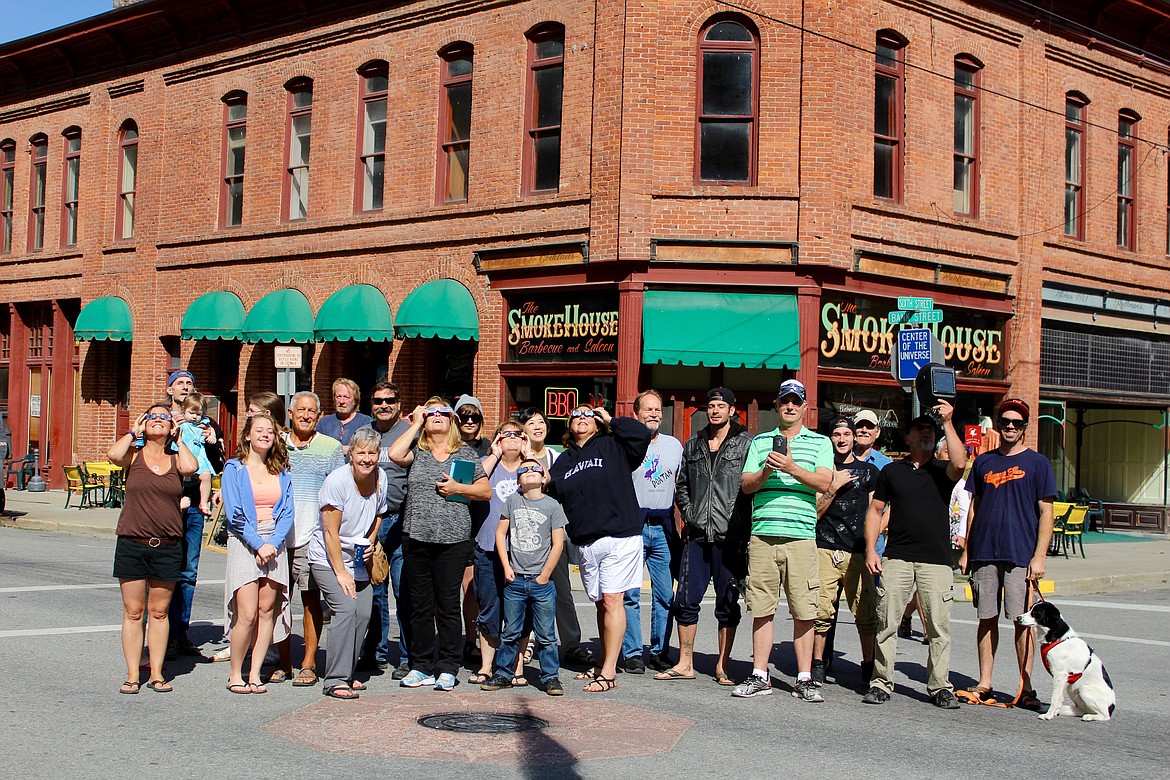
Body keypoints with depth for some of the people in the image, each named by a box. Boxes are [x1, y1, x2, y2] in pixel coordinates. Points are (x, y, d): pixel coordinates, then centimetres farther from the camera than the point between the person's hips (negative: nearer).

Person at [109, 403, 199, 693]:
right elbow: (114, 455, -18)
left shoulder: (176, 459, 7)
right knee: (133, 611, 3)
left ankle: (156, 673, 15)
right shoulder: (134, 455, 4)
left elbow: (191, 467, -16)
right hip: (131, 544, -1)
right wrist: (132, 432, -1)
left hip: (167, 547, 1)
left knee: (159, 611, 8)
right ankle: (132, 675, 9)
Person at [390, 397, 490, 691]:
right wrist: (416, 424, 0)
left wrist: (457, 488, -9)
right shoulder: (417, 451, 10)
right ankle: (421, 667, 15)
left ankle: (447, 669, 8)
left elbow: (485, 491, 7)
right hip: (416, 536, 2)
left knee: (448, 605, 0)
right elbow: (394, 454, -11)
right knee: (420, 605, 7)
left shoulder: (465, 453, 9)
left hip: (453, 539, -2)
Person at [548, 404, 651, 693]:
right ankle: (604, 664, 22)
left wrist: (611, 421, 0)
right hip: (585, 543, 5)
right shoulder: (563, 461, 18)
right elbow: (554, 500, 19)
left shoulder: (612, 447, 4)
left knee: (612, 601, -9)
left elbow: (641, 434, -13)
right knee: (601, 603, 12)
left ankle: (608, 672, -9)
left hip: (619, 536, -5)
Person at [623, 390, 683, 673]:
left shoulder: (674, 445, 13)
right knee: (630, 594, -4)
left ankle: (659, 652, 11)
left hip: (663, 527, 4)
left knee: (665, 595, 4)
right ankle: (633, 653, 2)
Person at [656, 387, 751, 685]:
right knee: (686, 600, 3)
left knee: (728, 604, 4)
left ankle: (722, 667, 12)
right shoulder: (692, 446, 15)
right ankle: (685, 664, 12)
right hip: (697, 536, 4)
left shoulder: (746, 443, 0)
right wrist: (688, 514, 7)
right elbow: (682, 485, 21)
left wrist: (743, 525, -9)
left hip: (730, 537, -4)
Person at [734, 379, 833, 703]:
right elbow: (746, 484, 8)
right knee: (762, 609, 3)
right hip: (762, 536, 2)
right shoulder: (760, 442, 16)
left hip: (800, 537, -2)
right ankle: (759, 676, 10)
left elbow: (824, 482, -4)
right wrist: (766, 472, -12)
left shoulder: (820, 442, 11)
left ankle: (804, 679, 6)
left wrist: (792, 468, -18)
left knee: (803, 611, -1)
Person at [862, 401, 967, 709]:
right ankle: (881, 683, 6)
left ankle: (940, 687, 7)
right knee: (887, 623, -2)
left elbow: (959, 463, -14)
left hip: (936, 560, 0)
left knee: (939, 627, -1)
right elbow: (875, 510, 14)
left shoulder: (942, 471, 11)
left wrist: (947, 422, -12)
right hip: (896, 557, 1)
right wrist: (870, 550, 3)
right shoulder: (891, 471, 14)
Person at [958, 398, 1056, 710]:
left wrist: (1039, 557, -10)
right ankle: (984, 684, 14)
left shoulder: (1037, 463, 1)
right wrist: (966, 551, 11)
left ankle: (1026, 687, 4)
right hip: (984, 554, 3)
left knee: (1023, 620, -3)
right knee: (987, 618, 7)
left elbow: (1046, 513, -2)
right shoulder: (983, 462, 12)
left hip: (1021, 555, -3)